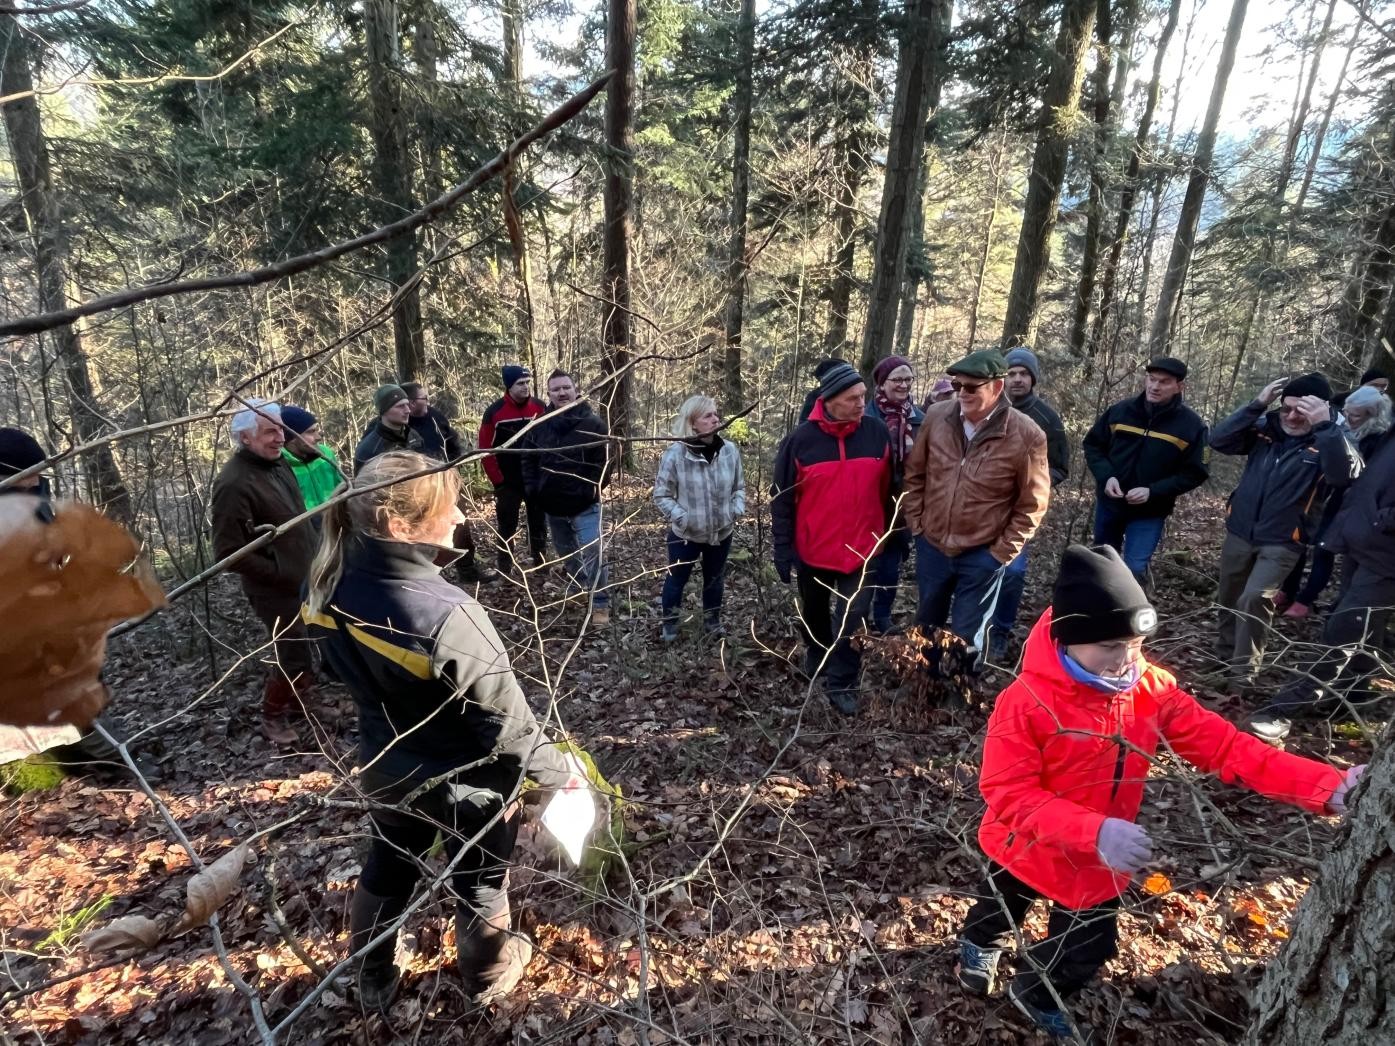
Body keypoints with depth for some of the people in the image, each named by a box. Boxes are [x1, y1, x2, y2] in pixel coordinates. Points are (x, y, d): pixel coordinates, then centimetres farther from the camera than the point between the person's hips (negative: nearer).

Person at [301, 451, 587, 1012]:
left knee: (386, 870, 31)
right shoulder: (449, 617, -39)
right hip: (464, 783, -5)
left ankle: (373, 981, 56)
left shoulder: (331, 588, -16)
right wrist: (559, 771, -12)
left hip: (386, 768, 6)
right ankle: (486, 977, 51)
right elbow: (506, 722, -29)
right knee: (479, 883, 23)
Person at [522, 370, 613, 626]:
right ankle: (576, 587, 43)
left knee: (593, 554, -8)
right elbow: (529, 460, 9)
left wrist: (594, 490, -15)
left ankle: (600, 604, 3)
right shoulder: (539, 426, 2)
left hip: (585, 506, -5)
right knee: (566, 554, 21)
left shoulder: (593, 424, -10)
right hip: (553, 506, 5)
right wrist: (532, 488, -1)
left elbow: (604, 461, -11)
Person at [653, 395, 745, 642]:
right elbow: (661, 494, -11)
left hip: (722, 531, 4)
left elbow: (739, 486, 7)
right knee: (676, 578, 12)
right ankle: (668, 623, 35)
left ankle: (713, 620, 43)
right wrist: (680, 517, -20)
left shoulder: (730, 450, -8)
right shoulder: (675, 453, -19)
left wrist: (737, 510, -8)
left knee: (715, 578, 21)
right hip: (686, 533, -3)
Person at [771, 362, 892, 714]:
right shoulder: (800, 440, -12)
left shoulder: (877, 433, -5)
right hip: (813, 550, 0)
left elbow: (887, 491, 5)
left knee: (852, 619, 1)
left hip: (862, 550, 0)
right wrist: (783, 550, -8)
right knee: (814, 613, 20)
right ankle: (816, 657, 47)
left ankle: (842, 684, 16)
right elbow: (782, 498, -6)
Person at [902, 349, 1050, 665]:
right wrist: (916, 523, 3)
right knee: (927, 626, 23)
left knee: (967, 638, 11)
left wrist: (1002, 551, -10)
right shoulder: (937, 416, -7)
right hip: (931, 546, 4)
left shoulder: (1026, 435, -17)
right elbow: (914, 473, 5)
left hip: (982, 555, -4)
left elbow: (1032, 504, -9)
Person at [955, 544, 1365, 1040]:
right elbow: (1008, 793, -33)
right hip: (1027, 848, -4)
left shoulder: (1153, 690, -17)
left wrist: (1328, 785, -30)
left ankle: (1036, 995, 59)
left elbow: (1224, 746, -18)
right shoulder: (1026, 703, -32)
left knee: (1085, 947, 27)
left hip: (1097, 866, 5)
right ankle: (979, 947, 61)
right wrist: (1094, 831, -45)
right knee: (1001, 913, 26)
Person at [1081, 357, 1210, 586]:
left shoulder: (1192, 425, -11)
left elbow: (1195, 473, -9)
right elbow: (1093, 445, 3)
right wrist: (1106, 476, -15)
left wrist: (1153, 491, -22)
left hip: (1150, 512, -3)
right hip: (1109, 503, 3)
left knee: (1135, 569, -12)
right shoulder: (1120, 410, -6)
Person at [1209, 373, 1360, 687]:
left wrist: (1325, 426, -34)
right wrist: (1256, 405, -20)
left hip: (1282, 543, -4)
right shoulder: (1265, 430, -1)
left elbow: (1344, 475, -30)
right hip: (1239, 533, 4)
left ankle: (1245, 668, -2)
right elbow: (1219, 440, -12)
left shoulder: (1328, 443, -11)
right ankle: (1225, 651, 39)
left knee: (1254, 599, -18)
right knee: (1228, 599, 17)